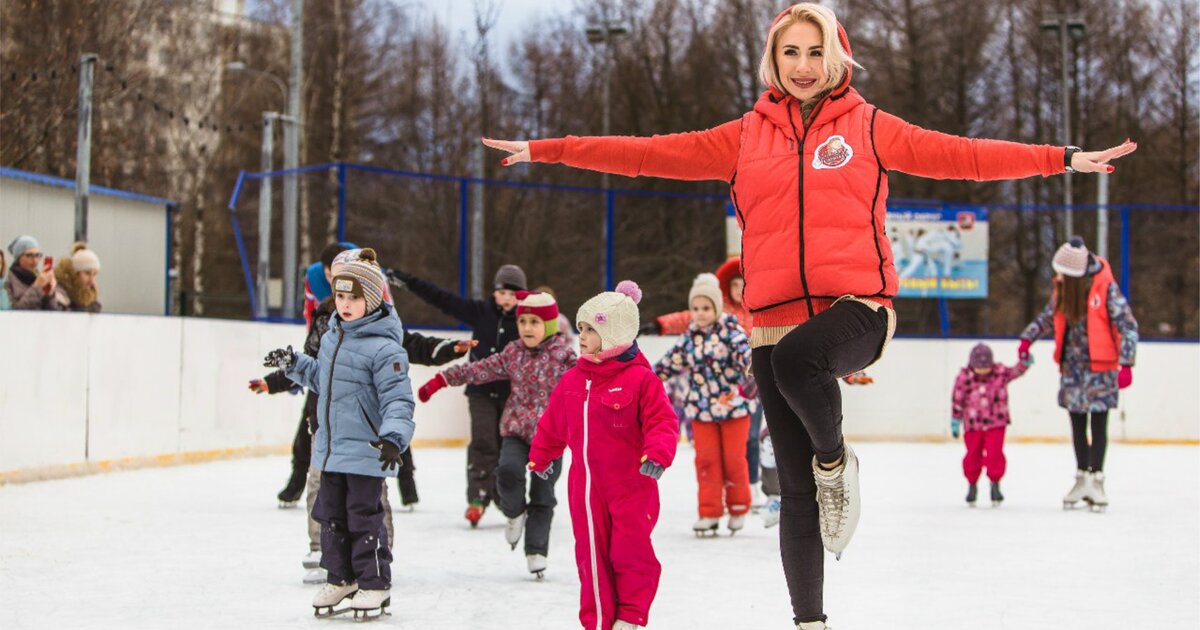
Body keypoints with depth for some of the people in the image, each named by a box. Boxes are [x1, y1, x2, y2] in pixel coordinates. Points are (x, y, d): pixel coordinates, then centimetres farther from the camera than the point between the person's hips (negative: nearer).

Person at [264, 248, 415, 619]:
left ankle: (375, 585, 12)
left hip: (365, 452, -8)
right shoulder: (332, 337, 10)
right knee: (331, 514, 16)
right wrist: (293, 364, 20)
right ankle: (341, 578, 30)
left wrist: (394, 438, -33)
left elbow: (398, 399, -21)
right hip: (329, 449, 8)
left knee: (364, 517, -1)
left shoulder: (384, 348, -18)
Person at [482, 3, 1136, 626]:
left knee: (796, 359, -37)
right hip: (775, 321, 3)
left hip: (856, 306, -3)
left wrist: (1064, 158, 1)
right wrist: (545, 150, 7)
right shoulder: (745, 137, 12)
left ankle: (835, 459, -7)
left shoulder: (869, 128, 8)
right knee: (796, 490, 4)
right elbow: (653, 153, 11)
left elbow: (961, 155, 6)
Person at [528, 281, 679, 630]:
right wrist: (540, 456, 32)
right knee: (591, 554, 7)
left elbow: (662, 421, -13)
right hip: (585, 484, 5)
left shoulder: (640, 379, -10)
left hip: (631, 484, -5)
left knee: (631, 552, -1)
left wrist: (657, 453, -29)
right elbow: (552, 423, 21)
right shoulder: (572, 381, 8)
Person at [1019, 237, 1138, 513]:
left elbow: (1128, 326, -12)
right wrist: (1027, 338, 5)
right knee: (1077, 423, 10)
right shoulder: (1062, 287, 3)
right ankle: (1082, 479, 21)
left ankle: (1096, 480, 9)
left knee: (1098, 424, 0)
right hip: (1072, 366, 5)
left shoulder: (1106, 288, -13)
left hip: (1100, 366, -5)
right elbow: (1048, 318, 19)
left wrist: (1126, 363, -18)